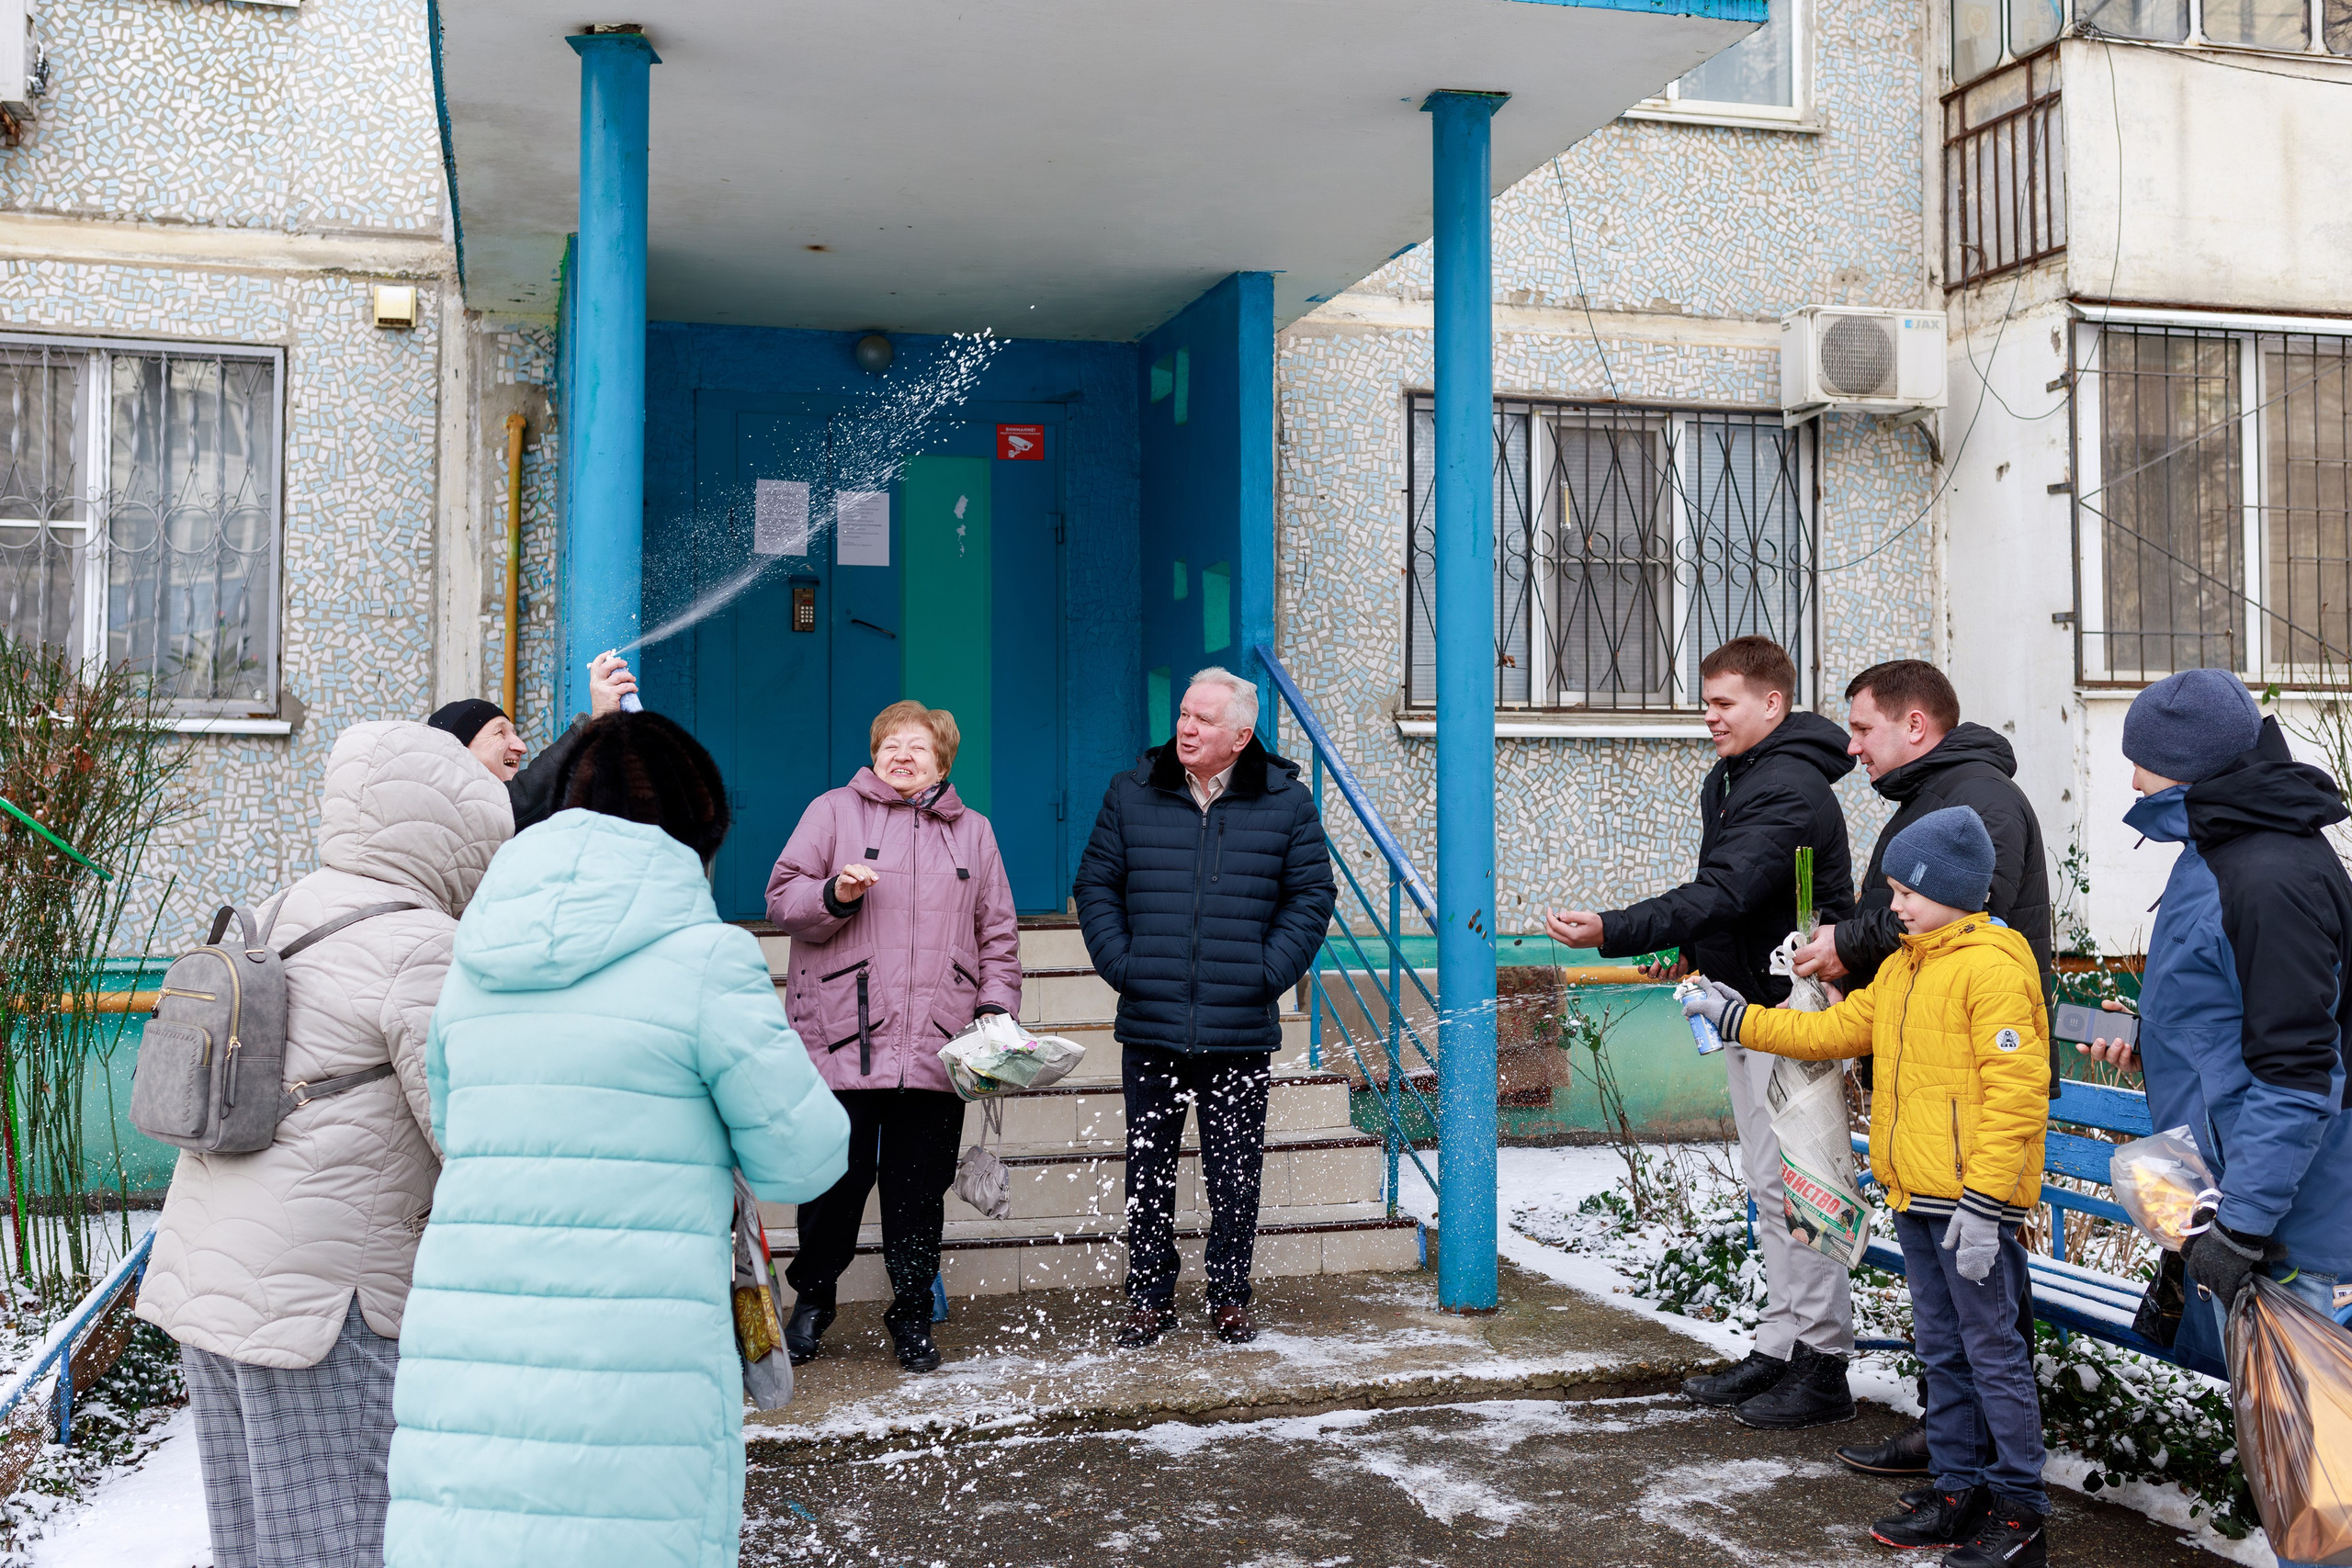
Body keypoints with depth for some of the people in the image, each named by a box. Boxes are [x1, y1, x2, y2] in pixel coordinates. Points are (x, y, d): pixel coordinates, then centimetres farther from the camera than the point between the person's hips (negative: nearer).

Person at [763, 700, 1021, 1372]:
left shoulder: (973, 832, 18)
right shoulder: (833, 812, 9)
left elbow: (998, 933, 17)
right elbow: (782, 898, 5)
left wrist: (996, 1007, 5)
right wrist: (835, 894, -14)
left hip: (937, 1047, 2)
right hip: (842, 1039, -2)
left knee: (920, 1191, 4)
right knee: (834, 1182, 2)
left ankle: (912, 1317, 19)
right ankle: (812, 1298, 25)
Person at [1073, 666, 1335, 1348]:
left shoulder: (1287, 802, 1)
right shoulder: (1131, 794, 4)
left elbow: (1311, 896, 4)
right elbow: (1096, 885, 8)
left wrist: (1267, 974, -6)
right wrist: (1121, 965, -4)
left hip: (1242, 1033, -1)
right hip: (1150, 1025, 1)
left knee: (1236, 1176, 8)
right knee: (1148, 1171, 9)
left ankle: (1231, 1298, 24)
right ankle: (1149, 1299, 22)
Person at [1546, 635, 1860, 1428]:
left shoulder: (1789, 790, -19)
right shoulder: (1730, 780, 14)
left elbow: (1725, 890, -31)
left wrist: (1613, 932, -39)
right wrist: (1694, 948, 9)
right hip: (1747, 1005, 10)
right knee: (1771, 1186, 14)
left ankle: (1823, 1368, 2)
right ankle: (1779, 1348, 22)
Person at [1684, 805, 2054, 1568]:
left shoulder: (1993, 966, -15)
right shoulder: (1901, 969, 15)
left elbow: (2015, 1090, -20)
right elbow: (1838, 1029, 21)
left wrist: (1983, 1201, -22)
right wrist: (1738, 1019, 16)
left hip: (1971, 1201, -9)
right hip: (1916, 1197, 9)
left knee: (1992, 1351, -2)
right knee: (1943, 1351, 16)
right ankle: (1959, 1489, 27)